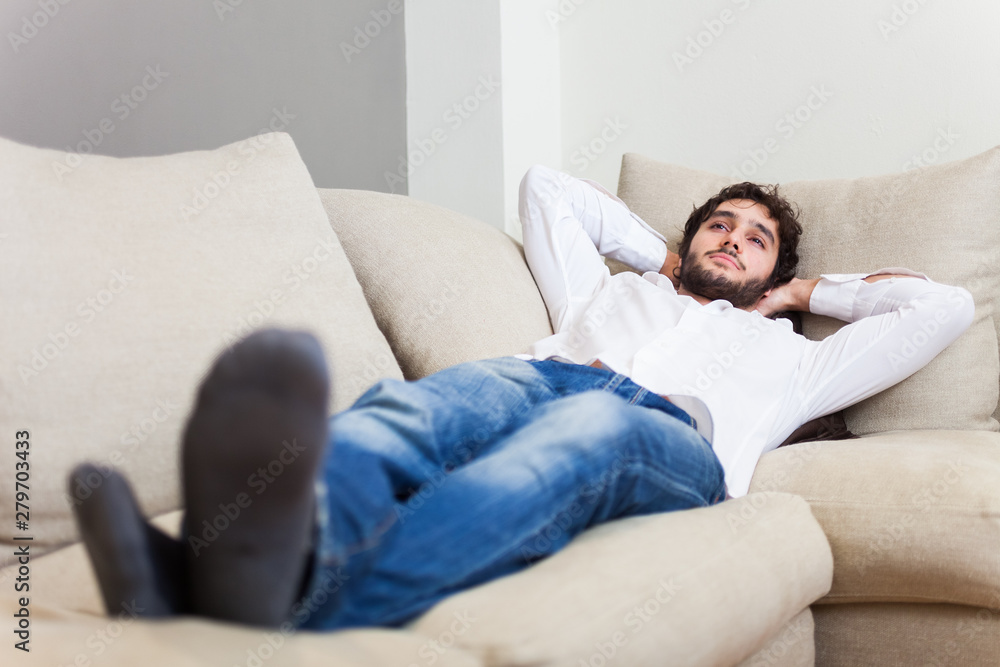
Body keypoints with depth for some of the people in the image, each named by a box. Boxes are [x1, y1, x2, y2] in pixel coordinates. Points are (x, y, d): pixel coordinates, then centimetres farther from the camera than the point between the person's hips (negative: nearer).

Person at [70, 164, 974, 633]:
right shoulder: (609, 294, 42)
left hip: (670, 432, -3)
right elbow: (548, 187, 52)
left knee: (582, 433, -42)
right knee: (405, 410, -36)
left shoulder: (785, 355, 38)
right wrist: (664, 258, 52)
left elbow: (944, 306, 38)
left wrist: (807, 291, 45)